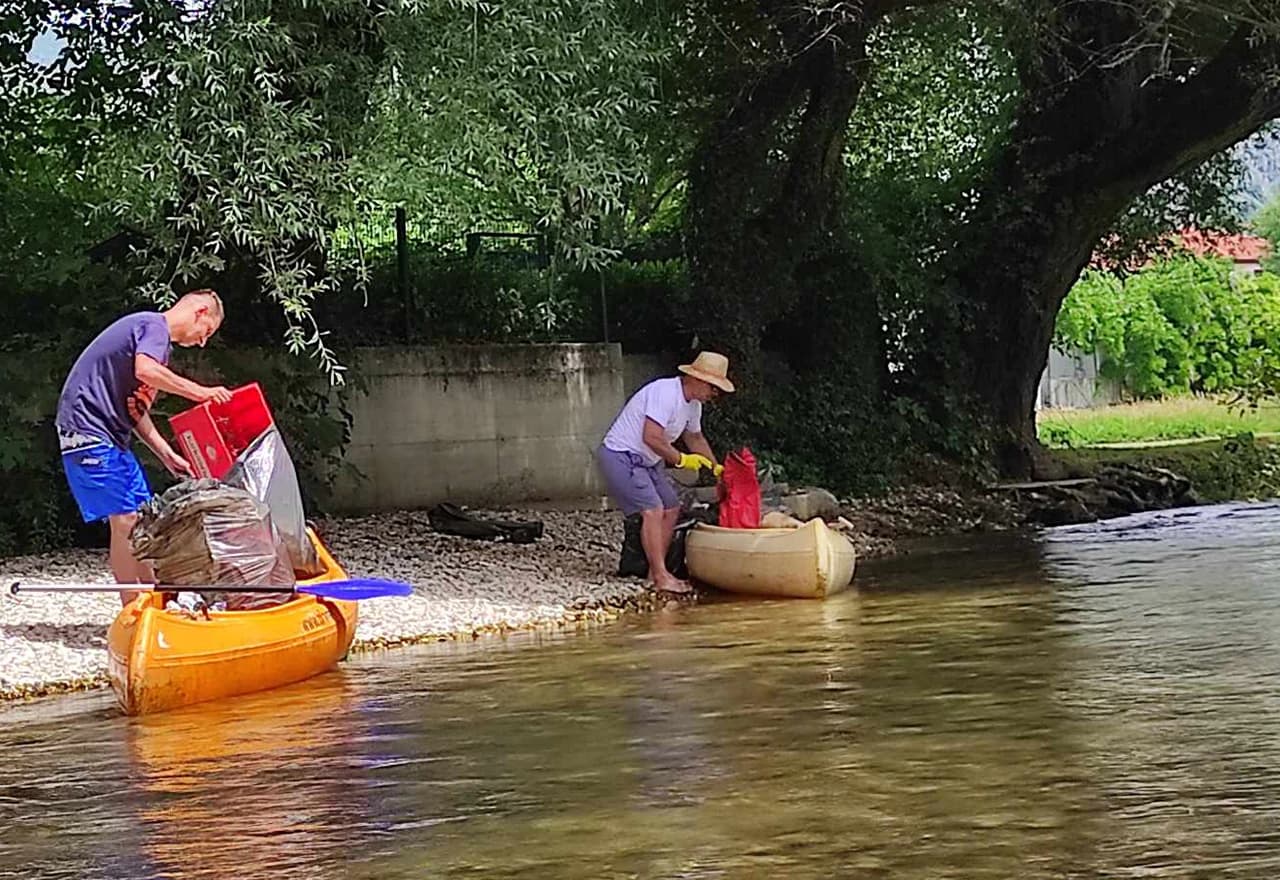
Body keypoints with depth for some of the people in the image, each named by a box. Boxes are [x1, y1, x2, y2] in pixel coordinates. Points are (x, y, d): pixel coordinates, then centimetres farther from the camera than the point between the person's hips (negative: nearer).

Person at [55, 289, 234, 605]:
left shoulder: (156, 338, 22)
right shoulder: (154, 326, -8)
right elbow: (146, 371, -29)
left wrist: (168, 456, 14)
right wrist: (199, 392, -22)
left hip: (110, 437, 11)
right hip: (88, 429, -11)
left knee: (142, 519, 10)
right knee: (124, 519, -12)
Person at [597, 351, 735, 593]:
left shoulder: (692, 404, 8)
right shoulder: (665, 393, -25)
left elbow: (695, 438, 25)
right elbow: (651, 437, -32)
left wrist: (716, 468, 19)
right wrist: (680, 459, -20)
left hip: (647, 461, 10)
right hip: (621, 456, -10)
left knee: (671, 508, 7)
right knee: (653, 510, -19)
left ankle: (656, 571, 13)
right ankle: (660, 576, -18)